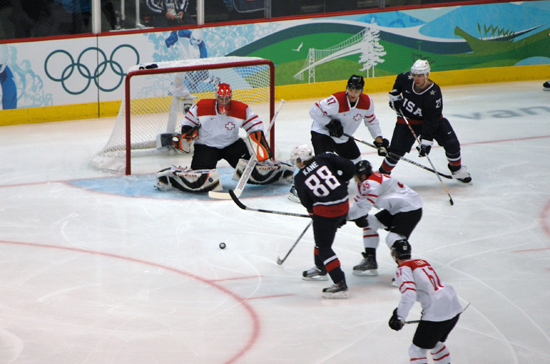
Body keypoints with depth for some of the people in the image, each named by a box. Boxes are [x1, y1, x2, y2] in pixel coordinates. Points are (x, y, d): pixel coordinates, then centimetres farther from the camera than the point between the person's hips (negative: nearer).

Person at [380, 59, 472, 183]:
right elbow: (399, 81, 7)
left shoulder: (434, 93, -32)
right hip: (407, 119, 2)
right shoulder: (407, 78, -22)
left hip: (432, 118, -2)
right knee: (396, 150, -8)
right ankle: (383, 172, 15)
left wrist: (426, 140, -34)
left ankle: (457, 169, 16)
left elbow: (432, 120, -31)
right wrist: (394, 95, -1)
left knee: (451, 144, -10)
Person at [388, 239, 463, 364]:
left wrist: (399, 317, -18)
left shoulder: (403, 270, -5)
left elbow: (409, 294, -20)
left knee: (417, 349, -1)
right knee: (435, 343, 29)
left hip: (436, 314, -8)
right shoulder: (422, 262, 21)